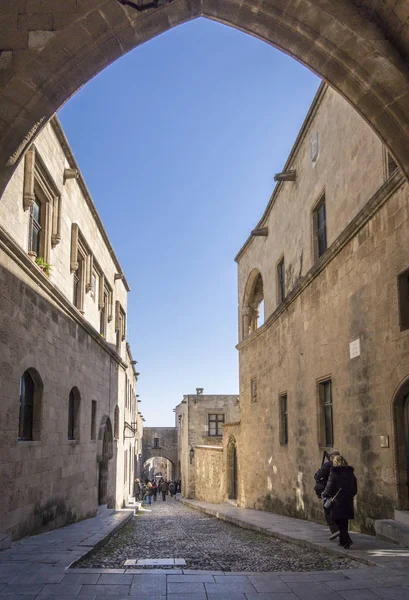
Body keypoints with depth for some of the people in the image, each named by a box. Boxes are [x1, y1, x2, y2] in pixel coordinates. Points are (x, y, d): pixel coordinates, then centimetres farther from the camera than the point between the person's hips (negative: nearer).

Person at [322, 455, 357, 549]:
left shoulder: (334, 473, -11)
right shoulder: (350, 473, 6)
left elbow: (329, 487, -9)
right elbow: (355, 489, 11)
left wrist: (324, 494, 10)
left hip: (337, 502, -6)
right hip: (348, 502, 6)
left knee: (339, 522, 2)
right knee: (344, 522, 16)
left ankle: (346, 540, -12)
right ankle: (343, 541, 22)